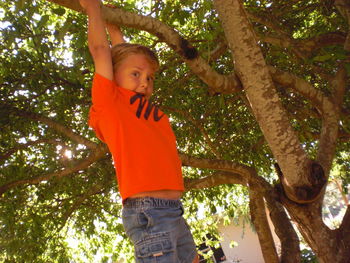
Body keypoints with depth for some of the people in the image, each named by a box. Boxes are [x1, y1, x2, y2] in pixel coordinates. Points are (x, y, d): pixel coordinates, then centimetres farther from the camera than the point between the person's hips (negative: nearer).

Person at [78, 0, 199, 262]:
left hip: (174, 211, 8)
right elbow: (100, 49, 8)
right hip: (148, 212, -8)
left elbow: (129, 55, 31)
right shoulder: (110, 102, 2)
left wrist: (115, 28, 42)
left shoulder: (149, 110, 19)